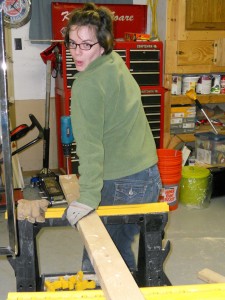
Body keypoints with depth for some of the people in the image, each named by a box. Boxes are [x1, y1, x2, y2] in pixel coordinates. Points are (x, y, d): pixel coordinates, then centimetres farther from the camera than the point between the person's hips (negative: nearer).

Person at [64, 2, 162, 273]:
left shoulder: (87, 83, -17)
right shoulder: (116, 63, 10)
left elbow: (90, 143, -24)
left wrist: (88, 197, -25)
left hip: (123, 184, -9)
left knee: (95, 263, 3)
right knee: (120, 246, 23)